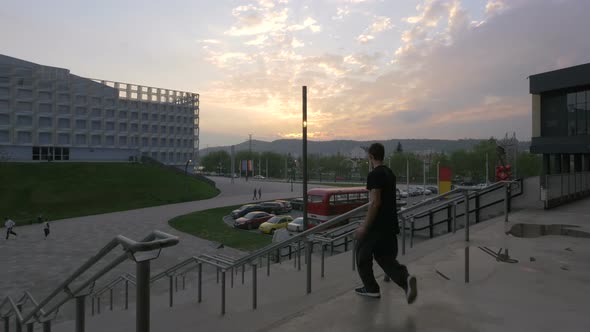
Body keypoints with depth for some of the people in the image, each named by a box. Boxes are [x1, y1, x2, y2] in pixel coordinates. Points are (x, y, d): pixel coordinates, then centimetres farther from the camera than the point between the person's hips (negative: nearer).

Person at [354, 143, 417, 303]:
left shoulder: (374, 175, -18)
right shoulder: (390, 173, 12)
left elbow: (375, 203, -23)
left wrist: (364, 227, -18)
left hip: (378, 224, -9)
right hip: (390, 223, 9)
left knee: (362, 253, 11)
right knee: (385, 256, 17)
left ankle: (371, 288, 22)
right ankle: (406, 279, -6)